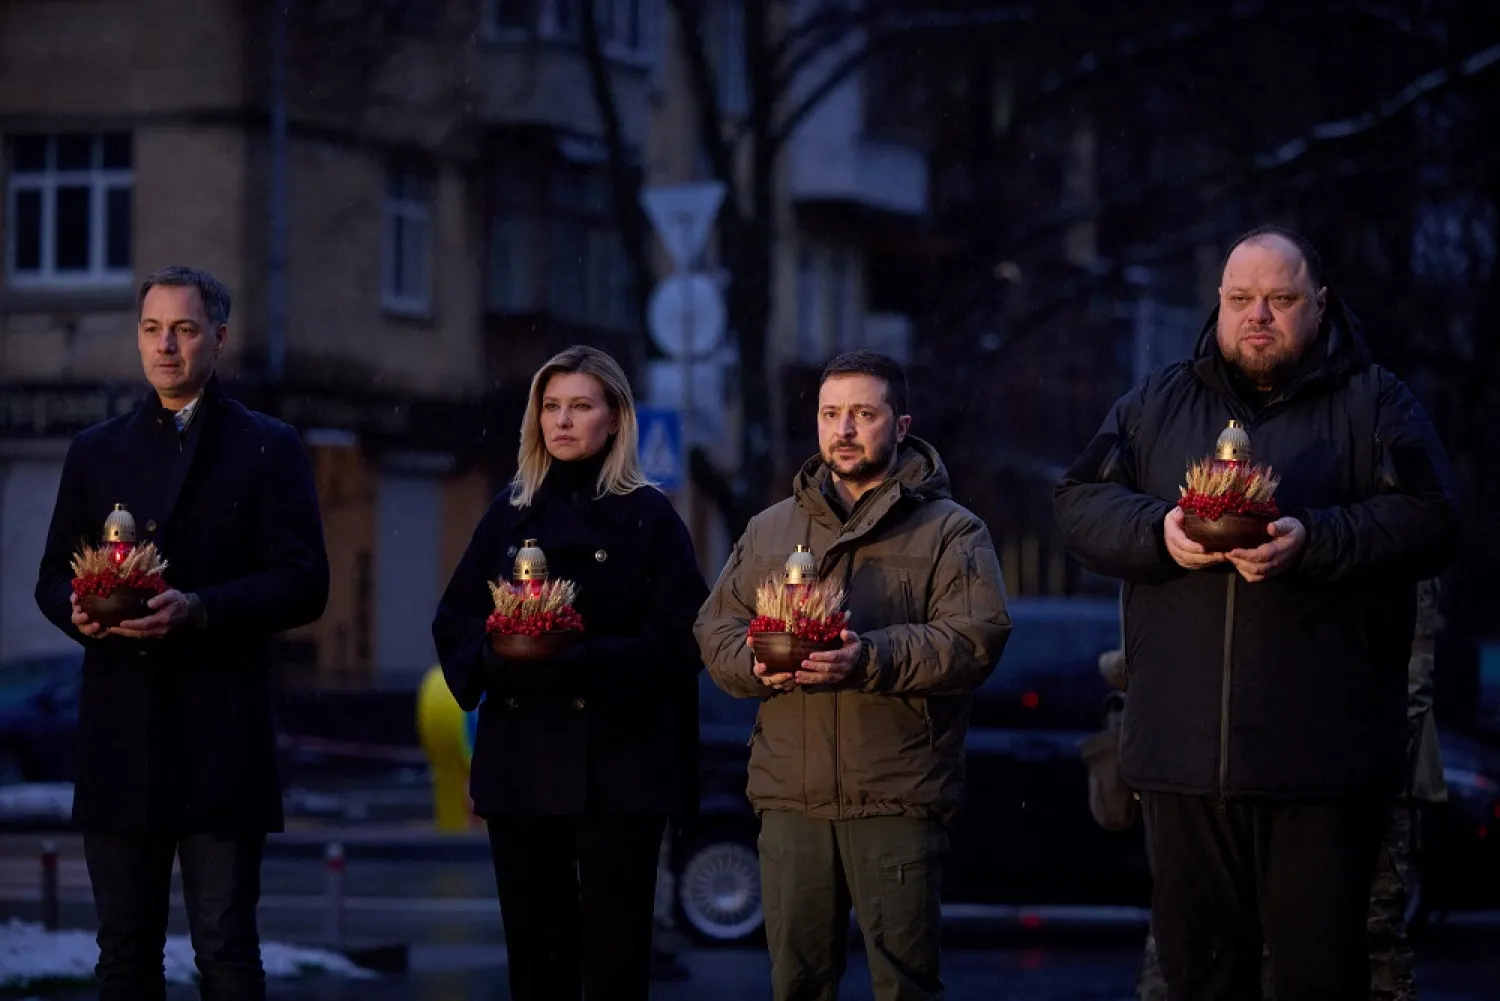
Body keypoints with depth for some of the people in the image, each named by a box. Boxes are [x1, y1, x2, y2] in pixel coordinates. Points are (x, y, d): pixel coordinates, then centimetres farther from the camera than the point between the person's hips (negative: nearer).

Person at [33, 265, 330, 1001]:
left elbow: (303, 584, -4)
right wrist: (78, 609, -8)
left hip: (221, 742, -4)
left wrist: (199, 610, -19)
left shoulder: (268, 449, 4)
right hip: (120, 739, 4)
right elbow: (53, 578, 16)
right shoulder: (96, 452, 16)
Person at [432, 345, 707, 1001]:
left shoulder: (650, 518, 2)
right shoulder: (510, 515, 13)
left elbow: (682, 639, -7)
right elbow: (454, 621, 11)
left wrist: (589, 659, -20)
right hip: (521, 760, 4)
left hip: (617, 764, -4)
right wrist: (489, 657, -11)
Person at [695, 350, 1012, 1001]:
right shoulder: (770, 530, 17)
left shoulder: (950, 532, 3)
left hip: (898, 800, -4)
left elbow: (976, 637, -9)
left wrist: (870, 660, -22)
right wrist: (755, 663, -10)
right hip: (790, 798, 4)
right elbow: (715, 628, 14)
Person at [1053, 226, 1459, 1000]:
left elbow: (1429, 522, -5)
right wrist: (1159, 531, -12)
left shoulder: (1374, 403, 7)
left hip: (1320, 757, -3)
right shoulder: (1155, 405, 16)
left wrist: (1314, 543, -19)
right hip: (1182, 751, 3)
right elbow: (1079, 504, 8)